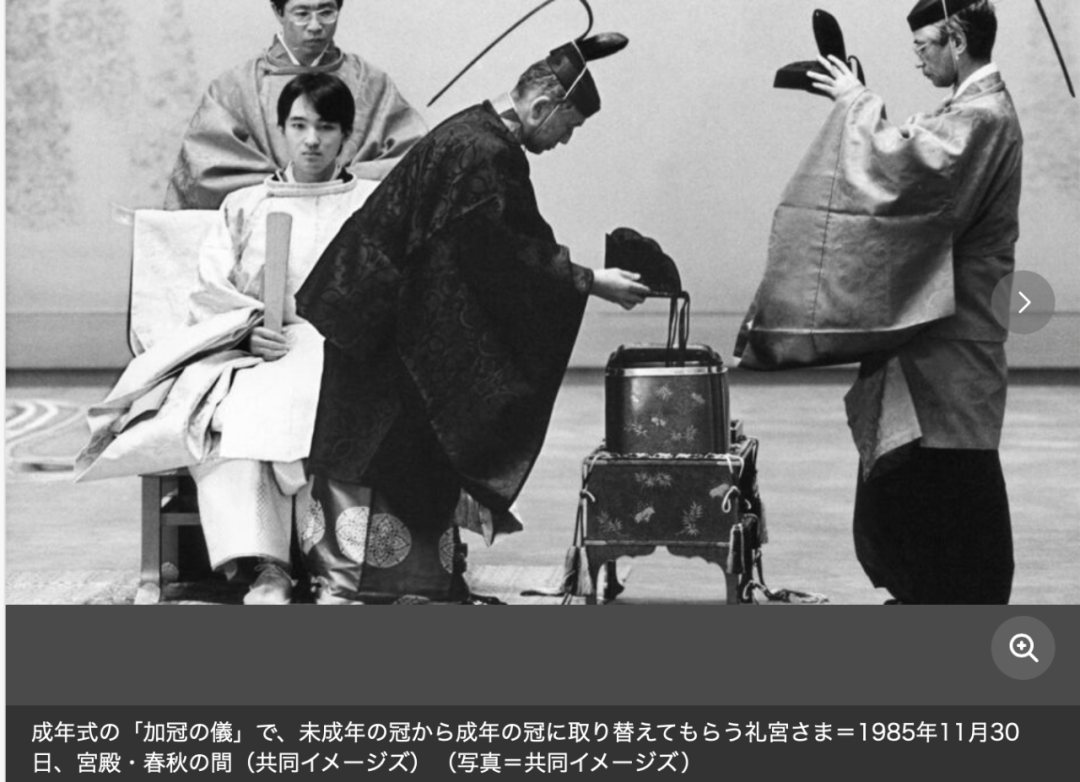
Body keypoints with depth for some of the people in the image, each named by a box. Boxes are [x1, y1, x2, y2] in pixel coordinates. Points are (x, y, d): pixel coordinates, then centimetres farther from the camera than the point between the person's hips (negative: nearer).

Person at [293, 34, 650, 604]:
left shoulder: (481, 136, 8)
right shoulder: (481, 153, -23)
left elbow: (523, 241, 15)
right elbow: (512, 255, -20)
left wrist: (583, 272, 12)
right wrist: (589, 282, -13)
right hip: (371, 322, -10)